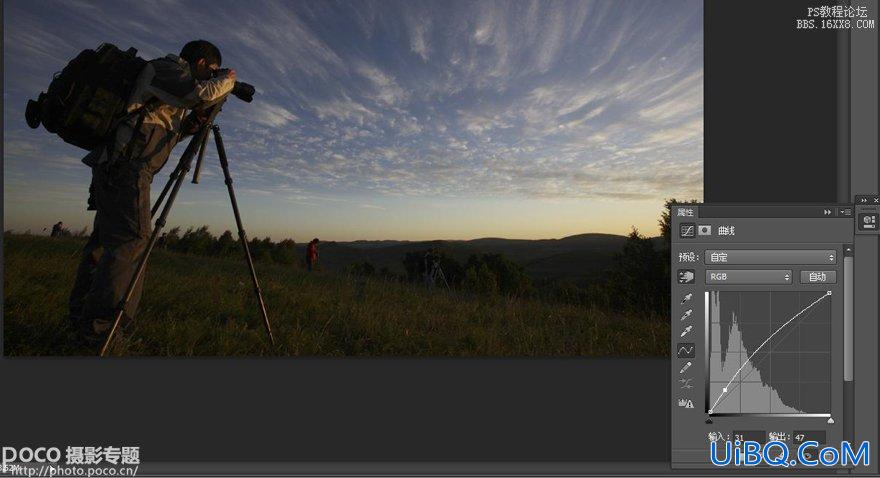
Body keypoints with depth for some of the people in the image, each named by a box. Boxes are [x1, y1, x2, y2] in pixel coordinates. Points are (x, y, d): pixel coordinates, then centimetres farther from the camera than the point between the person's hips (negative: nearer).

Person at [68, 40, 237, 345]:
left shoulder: (171, 76, 27)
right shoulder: (167, 67, 1)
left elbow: (165, 132, 24)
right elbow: (204, 94, -17)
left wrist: (194, 122, 10)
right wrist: (228, 79, 1)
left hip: (113, 166, 11)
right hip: (125, 164, -11)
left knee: (105, 239, 11)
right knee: (131, 240, -16)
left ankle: (82, 320, 18)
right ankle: (101, 331, -17)